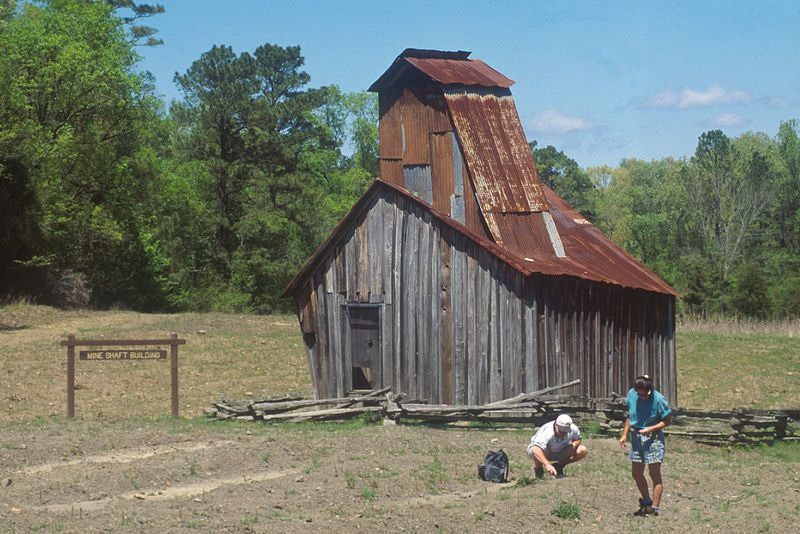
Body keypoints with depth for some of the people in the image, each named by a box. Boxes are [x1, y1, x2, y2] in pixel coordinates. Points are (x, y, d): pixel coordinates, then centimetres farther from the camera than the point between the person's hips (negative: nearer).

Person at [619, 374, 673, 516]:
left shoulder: (658, 400, -17)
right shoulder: (632, 394, -3)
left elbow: (668, 421, -10)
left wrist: (651, 429, -21)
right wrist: (624, 434, 6)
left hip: (653, 439, -6)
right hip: (637, 437, 6)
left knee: (655, 475, -3)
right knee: (636, 473, 12)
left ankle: (654, 509, -2)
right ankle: (646, 502, 31)